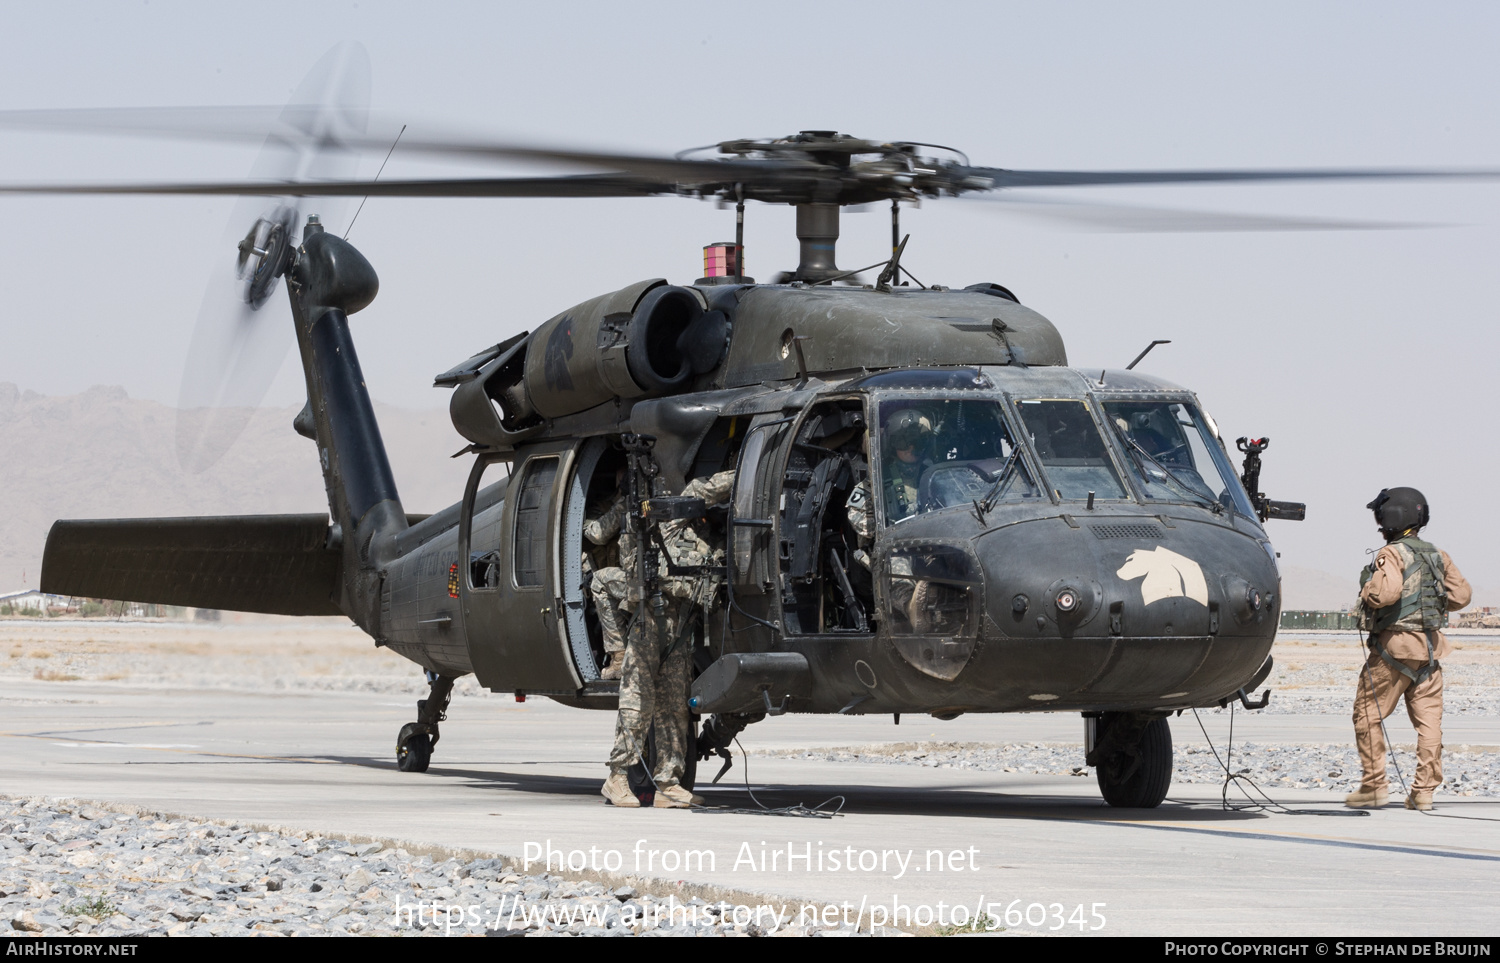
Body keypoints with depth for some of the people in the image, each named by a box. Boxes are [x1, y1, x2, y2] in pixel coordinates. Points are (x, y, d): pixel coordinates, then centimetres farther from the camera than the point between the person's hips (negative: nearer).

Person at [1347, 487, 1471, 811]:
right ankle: (1423, 791, 0)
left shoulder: (1392, 554, -11)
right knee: (1428, 718, 3)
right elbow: (1461, 594, 13)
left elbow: (1386, 592, -27)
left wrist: (1367, 587, -7)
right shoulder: (1437, 555, 11)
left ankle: (1374, 786, 1)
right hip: (1430, 645, 7)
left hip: (1394, 644, -7)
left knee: (1367, 714, 3)